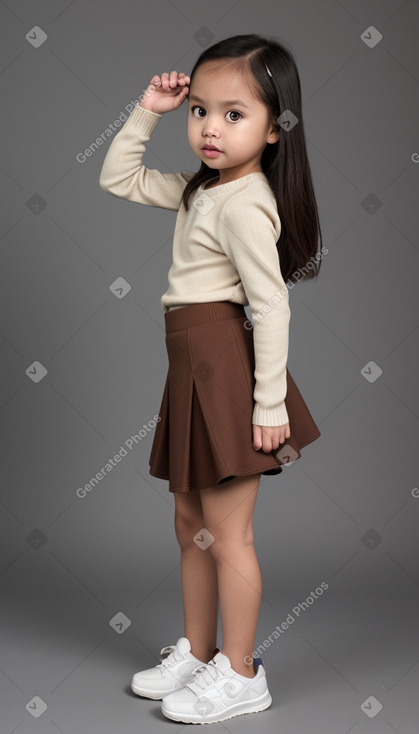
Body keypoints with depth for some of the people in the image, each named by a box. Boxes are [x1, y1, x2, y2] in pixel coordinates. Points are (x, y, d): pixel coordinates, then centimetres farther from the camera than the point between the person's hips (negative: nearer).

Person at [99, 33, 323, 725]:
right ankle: (195, 652, 32)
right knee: (191, 524, 17)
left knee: (227, 533, 0)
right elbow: (118, 178, 21)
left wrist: (270, 406, -23)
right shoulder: (201, 189, 12)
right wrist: (147, 111, 9)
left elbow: (272, 305, -21)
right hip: (194, 369, 10)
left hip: (225, 366, -10)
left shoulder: (244, 205, -17)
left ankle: (240, 675, 15)